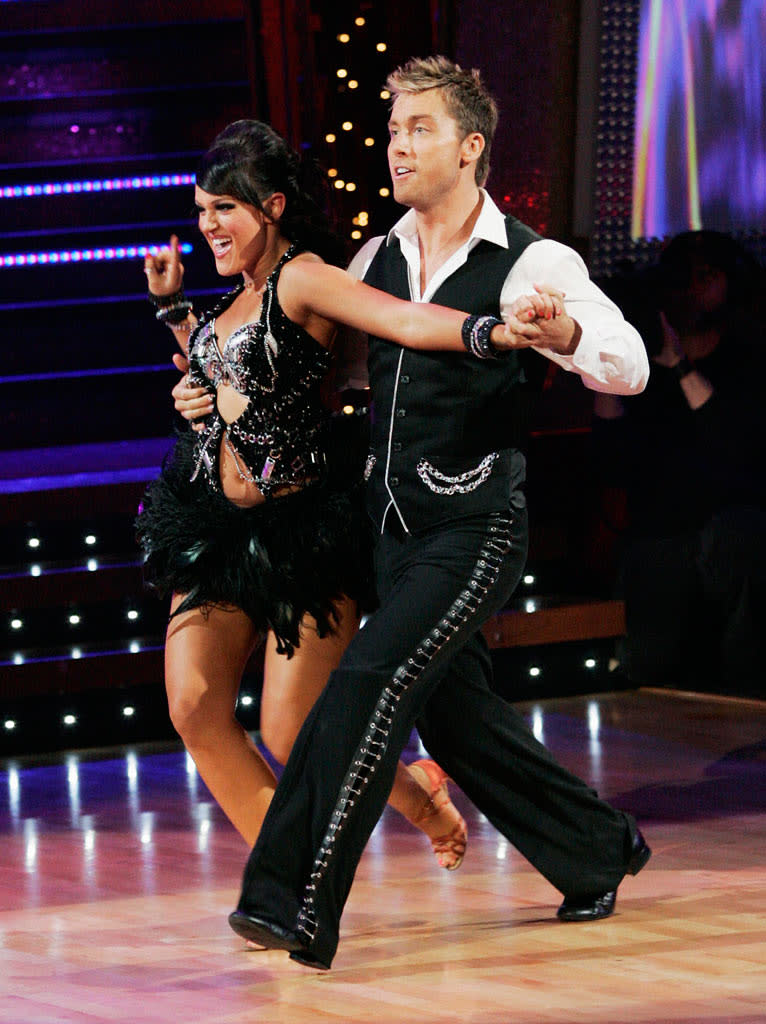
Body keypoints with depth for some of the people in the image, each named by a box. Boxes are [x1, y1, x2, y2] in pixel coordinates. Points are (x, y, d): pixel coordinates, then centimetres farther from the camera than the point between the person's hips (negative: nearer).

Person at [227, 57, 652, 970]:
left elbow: (630, 367, -20)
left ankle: (295, 904, -20)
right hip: (398, 527, 8)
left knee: (370, 678, -21)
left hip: (476, 528, -8)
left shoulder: (531, 265, -11)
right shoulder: (377, 260, 9)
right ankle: (600, 853, 35)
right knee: (453, 717, 15)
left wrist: (563, 331, -42)